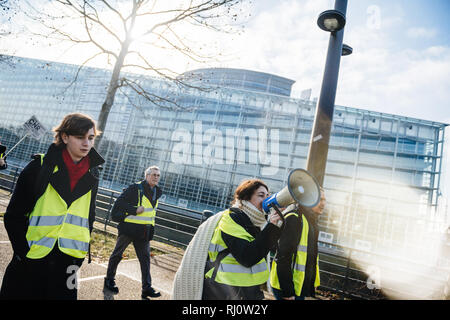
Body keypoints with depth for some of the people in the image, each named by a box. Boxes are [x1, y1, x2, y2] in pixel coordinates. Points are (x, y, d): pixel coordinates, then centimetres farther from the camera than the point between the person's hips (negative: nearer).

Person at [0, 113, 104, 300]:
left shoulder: (91, 174, 4)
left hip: (67, 262, 3)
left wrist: (81, 253, 7)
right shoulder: (41, 166, -7)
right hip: (31, 260, -2)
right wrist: (24, 251, -11)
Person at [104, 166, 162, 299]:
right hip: (129, 228, -5)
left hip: (145, 232, 6)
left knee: (145, 258, 2)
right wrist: (135, 210, -22)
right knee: (117, 254, 10)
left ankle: (147, 288, 5)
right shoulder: (136, 188, -12)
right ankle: (109, 280, 28)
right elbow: (119, 202, -15)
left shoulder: (157, 192, 9)